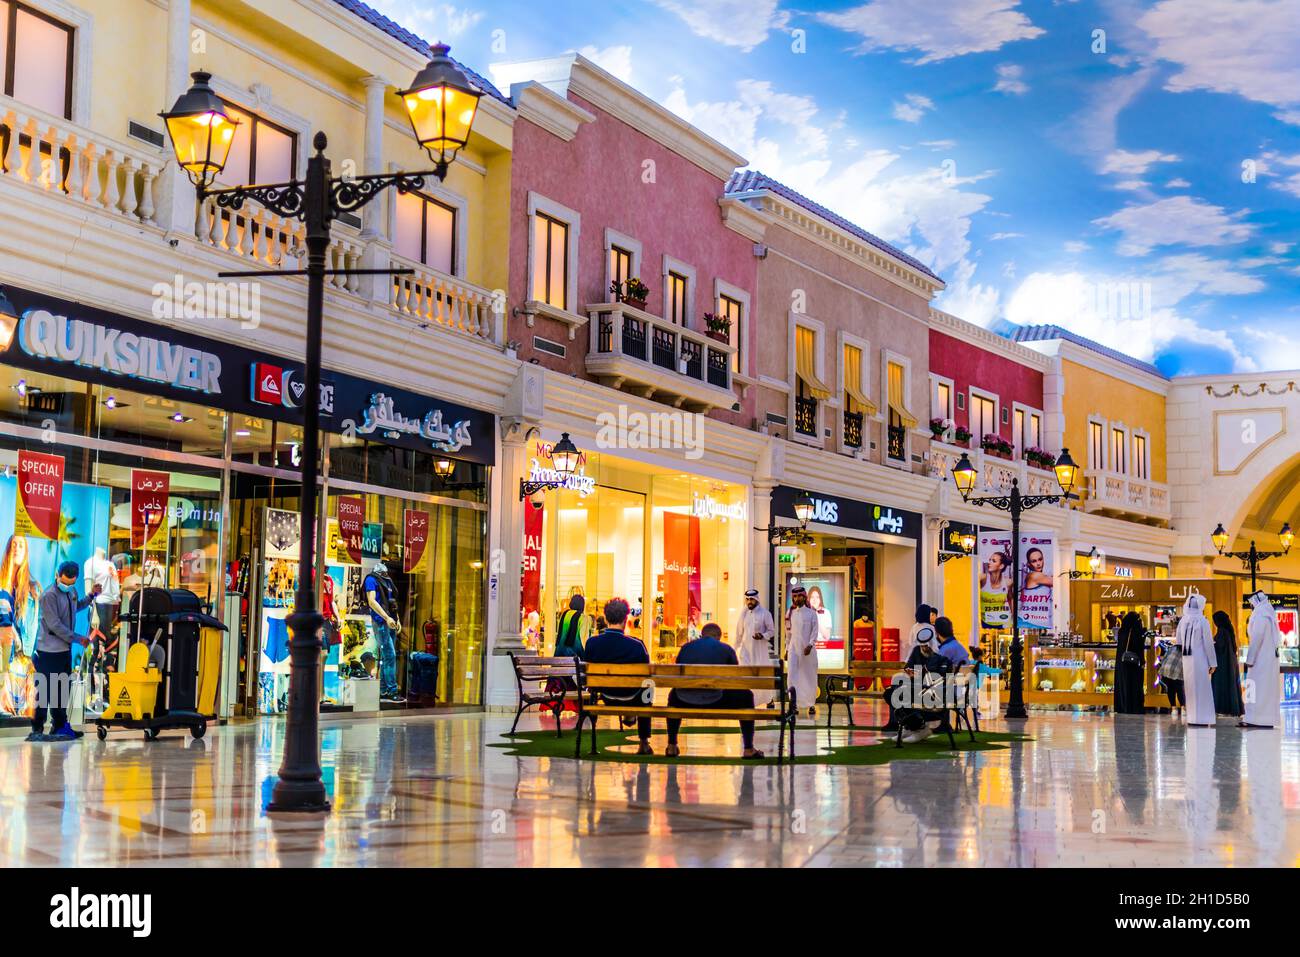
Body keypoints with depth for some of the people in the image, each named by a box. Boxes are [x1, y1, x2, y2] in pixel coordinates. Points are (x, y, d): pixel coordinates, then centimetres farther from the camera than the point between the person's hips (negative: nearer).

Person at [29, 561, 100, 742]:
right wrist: (77, 639, -18)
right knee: (46, 690, -6)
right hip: (49, 650, -8)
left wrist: (91, 596, 20)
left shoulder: (72, 592, 11)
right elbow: (55, 625, -20)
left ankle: (60, 725, 23)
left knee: (64, 687, 13)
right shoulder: (50, 596, -16)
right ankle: (37, 730, -2)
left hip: (65, 649, 8)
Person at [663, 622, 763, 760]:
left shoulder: (686, 647, 17)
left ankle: (671, 747, 36)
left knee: (674, 695, 39)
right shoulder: (727, 650, 11)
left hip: (687, 702, 3)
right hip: (714, 701, -3)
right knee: (746, 696, 22)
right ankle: (749, 750, 21)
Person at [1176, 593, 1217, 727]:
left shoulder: (1183, 620, 3)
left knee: (1191, 689, 13)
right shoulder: (1202, 621, -11)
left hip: (1186, 659, 5)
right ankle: (1201, 719, 0)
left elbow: (1178, 640, 8)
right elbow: (1208, 643, -10)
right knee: (1202, 689, 0)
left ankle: (1192, 718, 16)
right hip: (1200, 659, -5)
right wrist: (1212, 663, -5)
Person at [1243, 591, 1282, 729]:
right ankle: (1268, 719, 10)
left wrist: (1250, 659, -16)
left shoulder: (1260, 617, -13)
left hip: (1261, 659, -9)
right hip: (1270, 657, 9)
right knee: (1268, 688, 9)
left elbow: (1256, 639, -19)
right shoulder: (1268, 616, 16)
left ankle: (1257, 719, -11)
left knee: (1258, 688, -9)